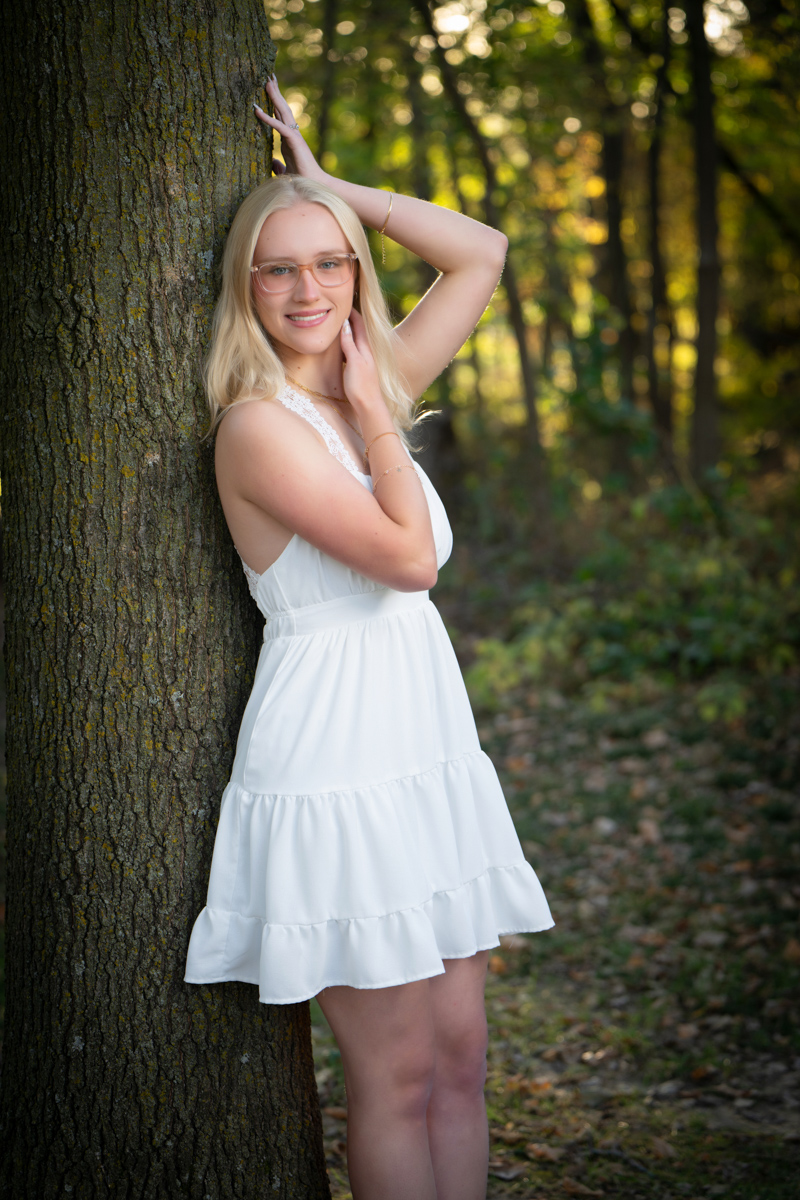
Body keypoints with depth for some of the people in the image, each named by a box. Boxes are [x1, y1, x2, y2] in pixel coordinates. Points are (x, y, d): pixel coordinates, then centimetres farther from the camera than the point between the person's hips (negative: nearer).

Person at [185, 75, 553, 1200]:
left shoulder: (365, 391, 10)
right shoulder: (259, 423, -12)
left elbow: (481, 252, 15)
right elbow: (409, 556, -16)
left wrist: (331, 190, 10)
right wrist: (375, 418, -6)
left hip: (432, 756, 7)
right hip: (337, 769, -7)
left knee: (460, 1063, 9)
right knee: (396, 1077, 1)